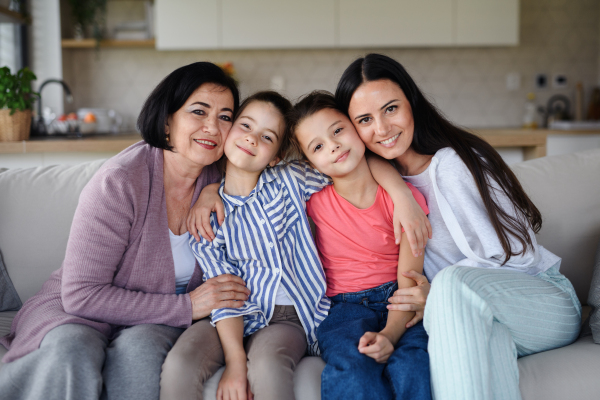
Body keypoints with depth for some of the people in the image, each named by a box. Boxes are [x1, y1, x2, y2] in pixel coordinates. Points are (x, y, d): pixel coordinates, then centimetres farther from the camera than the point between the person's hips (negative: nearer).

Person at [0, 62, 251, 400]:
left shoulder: (216, 183, -2)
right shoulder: (120, 181, -19)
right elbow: (82, 294, -20)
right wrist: (186, 306, -22)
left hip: (156, 322, 4)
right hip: (78, 311, -3)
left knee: (140, 347, -33)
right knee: (72, 351, -37)